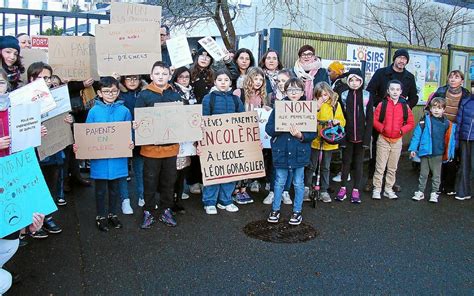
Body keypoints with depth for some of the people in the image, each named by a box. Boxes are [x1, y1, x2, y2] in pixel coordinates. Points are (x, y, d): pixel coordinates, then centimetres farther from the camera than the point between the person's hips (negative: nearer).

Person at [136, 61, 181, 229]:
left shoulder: (175, 95, 6)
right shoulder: (144, 95, -2)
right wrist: (137, 126, -24)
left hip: (171, 146, 3)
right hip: (151, 146, -2)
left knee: (169, 180, 13)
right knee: (150, 181, 7)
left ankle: (166, 211, 27)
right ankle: (148, 212, 21)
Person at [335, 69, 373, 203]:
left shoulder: (367, 96, 0)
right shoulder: (344, 95, 1)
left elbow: (370, 119, -2)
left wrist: (367, 137, -9)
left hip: (361, 136, 0)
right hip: (347, 136, 0)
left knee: (358, 163, 8)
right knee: (346, 162, 8)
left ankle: (356, 190, 17)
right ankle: (343, 188, 19)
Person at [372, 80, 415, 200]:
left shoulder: (405, 106, 2)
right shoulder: (382, 104, -4)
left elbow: (411, 123, 5)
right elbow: (374, 120, -5)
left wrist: (402, 130, -10)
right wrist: (382, 128, -17)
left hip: (397, 141, 3)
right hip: (383, 140, -3)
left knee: (392, 168, 11)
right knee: (380, 167, 0)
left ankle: (388, 189, 22)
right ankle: (377, 189, 9)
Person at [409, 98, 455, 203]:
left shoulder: (447, 124, -2)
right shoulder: (425, 120, -7)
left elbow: (450, 139, 2)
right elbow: (417, 134, -5)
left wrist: (449, 154, 2)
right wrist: (413, 149, -8)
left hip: (438, 154, 1)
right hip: (425, 152, -1)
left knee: (436, 175, 13)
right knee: (423, 174, 12)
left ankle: (434, 193, 25)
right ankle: (420, 192, 23)